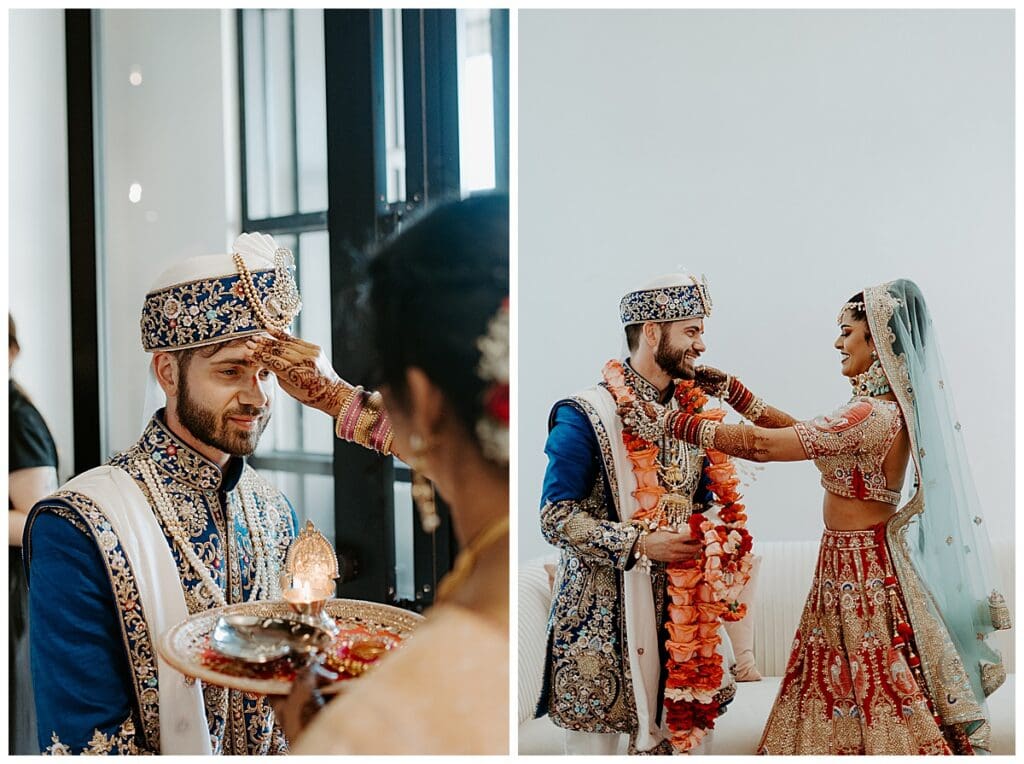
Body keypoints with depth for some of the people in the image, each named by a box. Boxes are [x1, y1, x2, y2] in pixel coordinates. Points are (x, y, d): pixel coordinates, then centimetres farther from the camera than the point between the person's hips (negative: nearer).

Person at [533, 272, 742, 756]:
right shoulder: (586, 416, -11)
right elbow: (555, 517, -14)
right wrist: (640, 544, -19)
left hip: (681, 606, 6)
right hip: (604, 609, -6)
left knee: (687, 730, 9)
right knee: (595, 733, 3)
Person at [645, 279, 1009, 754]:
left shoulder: (873, 415, -23)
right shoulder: (886, 408, 7)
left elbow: (762, 445, -23)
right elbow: (799, 432, 13)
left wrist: (672, 421, -17)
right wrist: (732, 391, 10)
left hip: (859, 570, -9)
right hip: (857, 564, 9)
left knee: (875, 699, 4)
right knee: (847, 693, 18)